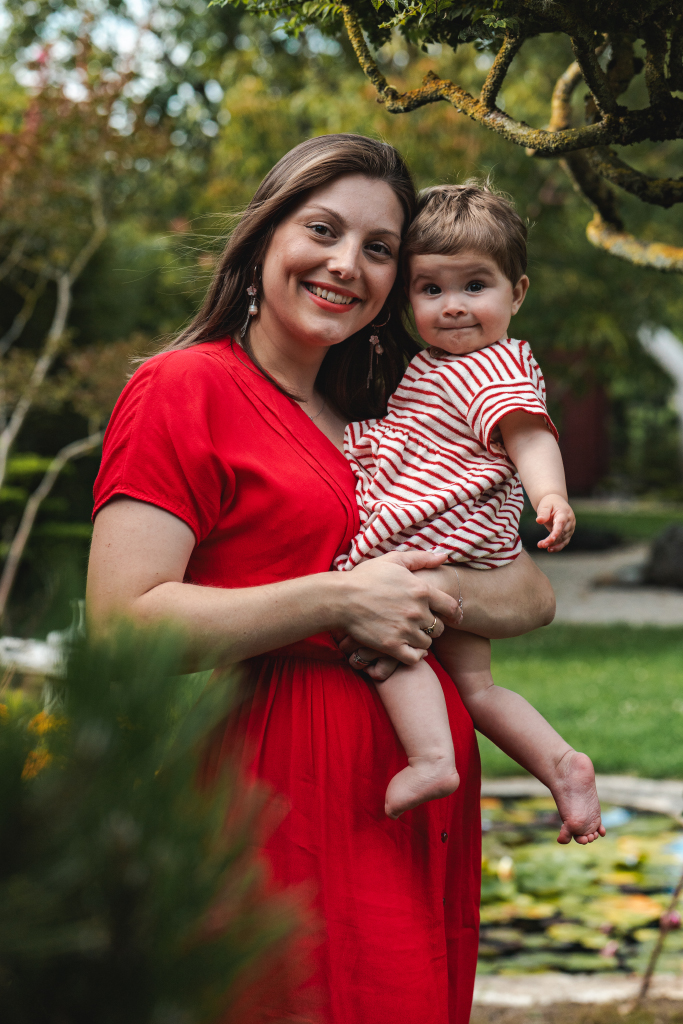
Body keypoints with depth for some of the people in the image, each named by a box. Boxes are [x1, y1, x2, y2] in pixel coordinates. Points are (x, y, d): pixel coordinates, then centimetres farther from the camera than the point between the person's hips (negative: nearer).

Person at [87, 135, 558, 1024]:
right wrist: (341, 599, -15)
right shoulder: (184, 389, -3)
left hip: (421, 811, 7)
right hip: (285, 806, -7)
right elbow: (124, 621, -15)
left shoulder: (381, 419, 19)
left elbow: (535, 598, 14)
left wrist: (436, 593, -8)